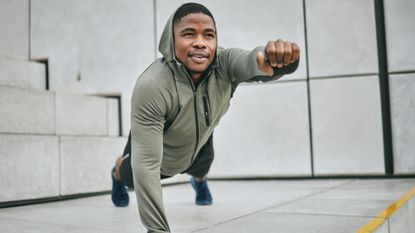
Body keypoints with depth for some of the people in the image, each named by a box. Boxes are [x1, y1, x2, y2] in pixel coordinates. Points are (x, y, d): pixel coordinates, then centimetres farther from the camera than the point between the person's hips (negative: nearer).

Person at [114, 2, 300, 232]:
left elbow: (251, 61, -59)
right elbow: (146, 164, -43)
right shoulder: (151, 87, -44)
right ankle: (117, 173, 64)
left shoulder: (224, 63, -35)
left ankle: (199, 181, 70)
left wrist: (275, 57, -83)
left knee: (202, 169, 31)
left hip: (199, 143, 3)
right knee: (130, 176, 26)